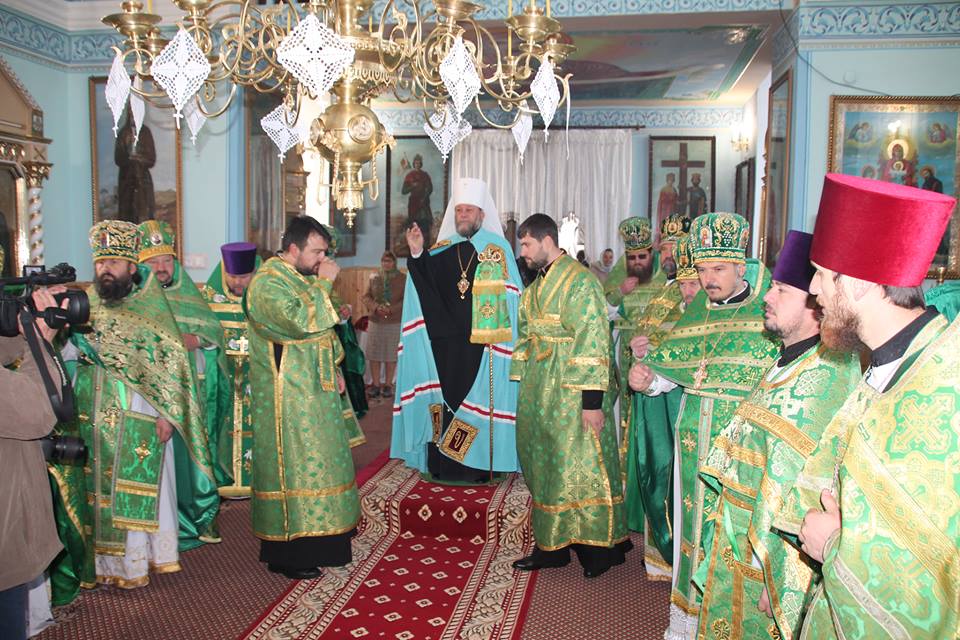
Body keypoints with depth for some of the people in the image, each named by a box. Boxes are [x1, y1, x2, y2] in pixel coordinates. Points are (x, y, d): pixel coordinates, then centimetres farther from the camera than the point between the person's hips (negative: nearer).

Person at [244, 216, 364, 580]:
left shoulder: (302, 279, 15)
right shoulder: (268, 283, -15)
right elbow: (302, 321, -30)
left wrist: (334, 369, 12)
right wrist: (323, 284, -19)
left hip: (312, 393, 10)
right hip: (287, 398, -9)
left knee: (308, 463, 15)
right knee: (292, 466, -3)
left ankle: (311, 537, 28)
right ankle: (286, 554, 8)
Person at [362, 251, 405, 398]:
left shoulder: (403, 279, 1)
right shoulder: (374, 278, 9)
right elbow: (366, 297, 6)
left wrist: (391, 309, -17)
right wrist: (376, 307, -13)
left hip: (395, 323, -2)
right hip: (375, 321, 2)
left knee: (391, 355, 0)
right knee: (374, 354, 1)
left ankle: (388, 385, 10)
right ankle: (375, 385, 9)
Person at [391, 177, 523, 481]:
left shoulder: (498, 249, 1)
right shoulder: (442, 250, 11)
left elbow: (509, 298, -3)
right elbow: (425, 286, 1)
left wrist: (499, 336, -12)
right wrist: (417, 254, -12)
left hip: (482, 342, -3)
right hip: (445, 341, 4)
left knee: (479, 398, -1)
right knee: (444, 396, 6)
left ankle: (476, 464, 9)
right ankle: (443, 464, 15)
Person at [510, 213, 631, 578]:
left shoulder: (579, 280, -13)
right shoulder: (536, 286, 13)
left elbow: (593, 339, -19)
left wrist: (592, 400, -22)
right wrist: (523, 388, 13)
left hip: (572, 394, -8)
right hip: (540, 394, 8)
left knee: (580, 464, 0)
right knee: (545, 466, 12)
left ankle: (600, 547, 16)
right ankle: (552, 547, 23)